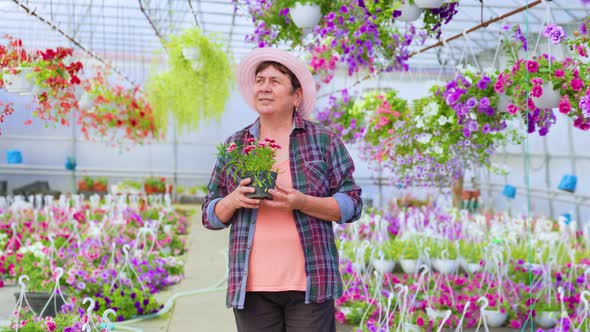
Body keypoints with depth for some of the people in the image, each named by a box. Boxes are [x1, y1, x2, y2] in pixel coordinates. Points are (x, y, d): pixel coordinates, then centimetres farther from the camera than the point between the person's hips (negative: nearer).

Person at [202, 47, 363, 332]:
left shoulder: (324, 140, 4)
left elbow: (351, 204, 1)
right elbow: (211, 215, 12)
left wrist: (301, 202, -16)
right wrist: (233, 201, -10)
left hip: (309, 284, -2)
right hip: (251, 287, 2)